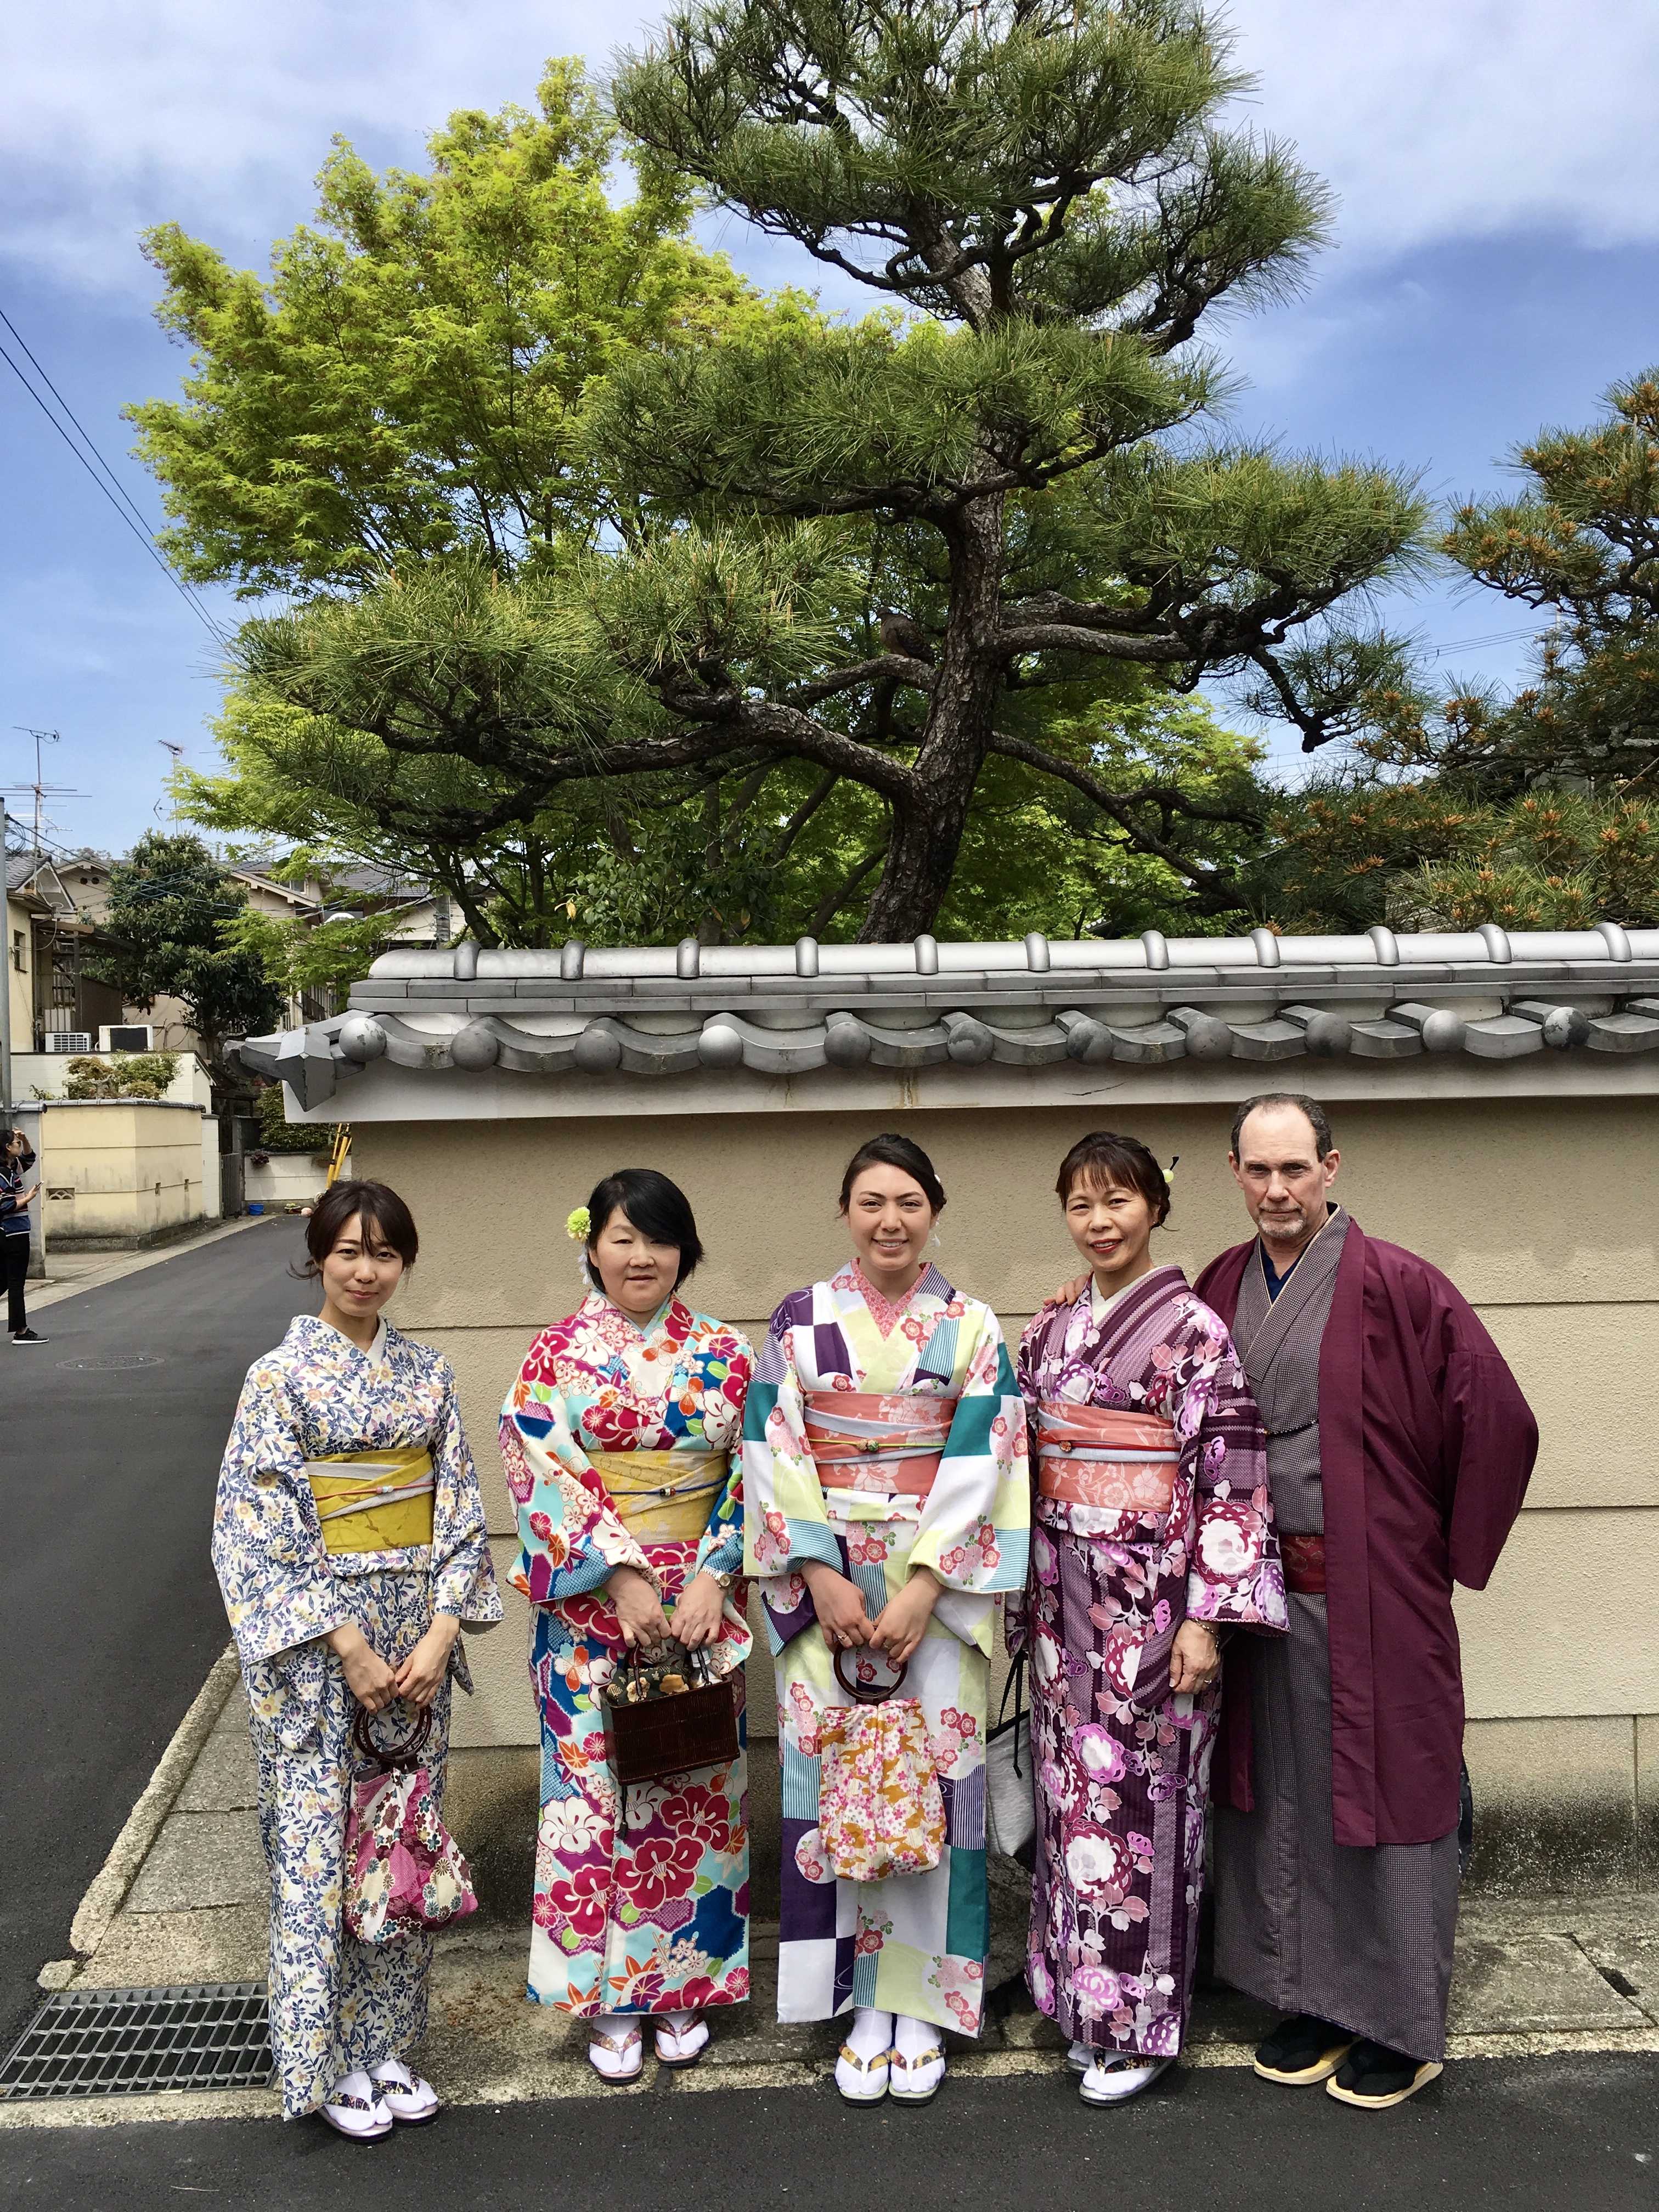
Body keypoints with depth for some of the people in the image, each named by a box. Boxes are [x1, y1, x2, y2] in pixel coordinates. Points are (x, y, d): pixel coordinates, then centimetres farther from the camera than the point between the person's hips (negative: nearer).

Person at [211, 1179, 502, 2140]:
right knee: (319, 1838, 3)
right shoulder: (281, 1375, -7)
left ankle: (387, 2042, 26)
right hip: (315, 1639, -4)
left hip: (417, 1634, 4)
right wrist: (349, 1646, -15)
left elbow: (459, 1508, 4)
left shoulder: (427, 1371, 5)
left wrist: (442, 1630, -8)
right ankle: (330, 2059, 19)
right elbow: (261, 1529, -11)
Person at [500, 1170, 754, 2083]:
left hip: (700, 1602, 2)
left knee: (695, 1784, 10)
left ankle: (684, 1985, 28)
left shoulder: (723, 1354, 2)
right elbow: (548, 1477, -10)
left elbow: (751, 1477, 0)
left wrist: (711, 1579, -11)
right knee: (595, 1783, 5)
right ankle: (607, 1995, 22)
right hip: (591, 1607, -2)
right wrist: (623, 1574, -17)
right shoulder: (556, 1355, -3)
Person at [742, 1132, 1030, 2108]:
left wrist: (920, 1590, -13)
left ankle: (924, 2002, 19)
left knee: (935, 1778, 2)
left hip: (940, 1584, 0)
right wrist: (822, 1579, -10)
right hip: (826, 1582, 1)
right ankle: (866, 2000, 19)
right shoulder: (800, 1321, 3)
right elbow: (777, 1456, -1)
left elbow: (981, 1467, -5)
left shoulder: (972, 1328, 2)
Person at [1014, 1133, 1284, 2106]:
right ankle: (1080, 1994, 29)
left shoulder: (1192, 1327, -10)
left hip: (1154, 1598, -6)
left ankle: (1143, 2021, 18)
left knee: (1142, 1795, 2)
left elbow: (1232, 1476, -13)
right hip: (1067, 1599, 6)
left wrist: (1208, 1617, -16)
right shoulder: (1053, 1328, 8)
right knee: (1073, 1791, 12)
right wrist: (1025, 1596, 14)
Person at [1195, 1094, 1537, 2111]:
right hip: (1263, 1591, 5)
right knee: (1284, 1796, 14)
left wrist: (1448, 1549, -6)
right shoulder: (1223, 1286, 4)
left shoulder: (1396, 1285, -13)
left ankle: (1404, 2027, 24)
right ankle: (1317, 2000, 32)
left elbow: (1500, 1422, -11)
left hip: (1371, 1595, -5)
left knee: (1384, 1794, 6)